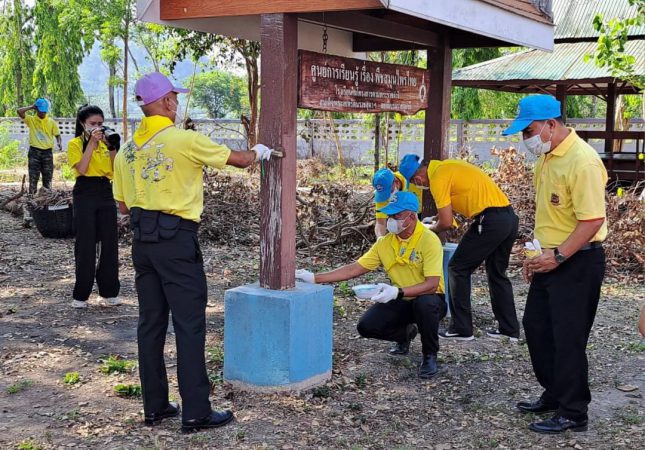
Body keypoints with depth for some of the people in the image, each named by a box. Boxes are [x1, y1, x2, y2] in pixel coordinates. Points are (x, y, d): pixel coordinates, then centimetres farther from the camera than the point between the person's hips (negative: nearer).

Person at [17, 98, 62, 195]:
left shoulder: (51, 121, 6)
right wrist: (31, 107, -4)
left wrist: (59, 143, -12)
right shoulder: (31, 119, 1)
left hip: (47, 152, 2)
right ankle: (32, 196, -1)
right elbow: (19, 111, -12)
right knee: (33, 176, -2)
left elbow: (57, 135, 8)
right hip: (34, 151, -2)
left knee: (48, 176, 6)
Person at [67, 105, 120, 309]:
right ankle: (80, 295, 7)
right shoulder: (75, 144, -1)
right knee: (85, 245, -2)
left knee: (110, 243, 4)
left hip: (106, 193, 4)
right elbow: (82, 169, -16)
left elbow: (115, 170, 4)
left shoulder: (105, 142, 12)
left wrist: (112, 148, -6)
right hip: (85, 194, -4)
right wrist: (91, 143, -14)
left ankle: (109, 292, 13)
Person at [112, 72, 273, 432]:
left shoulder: (127, 150, 7)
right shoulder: (186, 140, -11)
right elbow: (238, 160, 0)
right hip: (177, 241, -7)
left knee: (151, 323, 12)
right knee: (190, 325, -1)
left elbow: (123, 205, 12)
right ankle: (196, 412, 3)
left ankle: (155, 406, 20)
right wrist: (260, 152, 20)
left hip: (143, 240, 7)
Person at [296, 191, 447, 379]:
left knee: (425, 303, -40)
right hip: (400, 301, 5)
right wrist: (315, 278, -10)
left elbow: (432, 284, -27)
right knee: (366, 326, -16)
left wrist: (398, 292, -40)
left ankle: (430, 356, -12)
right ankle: (405, 333, 17)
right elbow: (354, 269, -2)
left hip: (429, 299, -5)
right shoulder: (385, 242, -2)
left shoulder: (429, 240, -19)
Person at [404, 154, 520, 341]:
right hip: (509, 216, 9)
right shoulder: (447, 165, 18)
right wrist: (440, 215, 34)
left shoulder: (438, 178, -9)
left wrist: (431, 229, 12)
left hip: (490, 220, -9)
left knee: (458, 269, 3)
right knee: (497, 273, 20)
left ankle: (461, 329, 6)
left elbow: (446, 223, -9)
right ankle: (509, 328, 23)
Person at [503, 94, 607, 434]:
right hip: (552, 258, 9)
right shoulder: (546, 158, 8)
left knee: (568, 338, -1)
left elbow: (593, 220, -25)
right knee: (536, 326, 17)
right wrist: (540, 253, 13)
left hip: (578, 261, -9)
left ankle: (573, 414, 13)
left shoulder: (582, 161, -22)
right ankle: (554, 394, 33)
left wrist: (557, 257, -23)